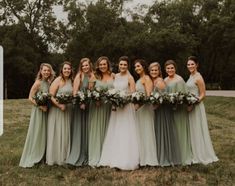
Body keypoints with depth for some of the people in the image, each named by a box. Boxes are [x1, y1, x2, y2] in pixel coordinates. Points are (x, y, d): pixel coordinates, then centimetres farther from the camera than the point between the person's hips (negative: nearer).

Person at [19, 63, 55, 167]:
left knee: (44, 134, 13)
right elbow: (30, 98, -14)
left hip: (46, 111, 7)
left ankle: (41, 157, 26)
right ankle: (31, 158, 14)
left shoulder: (48, 82, 5)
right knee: (36, 134, 1)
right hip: (38, 111, -7)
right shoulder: (38, 83, -14)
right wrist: (41, 106, -18)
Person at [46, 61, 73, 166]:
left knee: (66, 133, 12)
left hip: (68, 110, 7)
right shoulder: (58, 80, -10)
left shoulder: (71, 81, 10)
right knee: (57, 133, 1)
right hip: (57, 110, -6)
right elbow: (50, 96, -15)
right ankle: (55, 157, 12)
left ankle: (64, 156, 24)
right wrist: (59, 105, -25)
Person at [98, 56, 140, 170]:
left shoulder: (130, 78, -5)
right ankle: (114, 159, 18)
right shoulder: (115, 76, 11)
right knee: (114, 133, 9)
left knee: (126, 134, -3)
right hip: (115, 106, 6)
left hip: (126, 106, -6)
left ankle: (126, 161, 4)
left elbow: (133, 94, -9)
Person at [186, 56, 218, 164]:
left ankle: (202, 155, 13)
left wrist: (193, 104, -23)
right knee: (191, 130, 14)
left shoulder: (198, 78, -14)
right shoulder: (191, 76, 12)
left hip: (196, 106, -9)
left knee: (197, 130, 0)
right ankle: (194, 154, 25)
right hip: (190, 106, 9)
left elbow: (203, 95, -15)